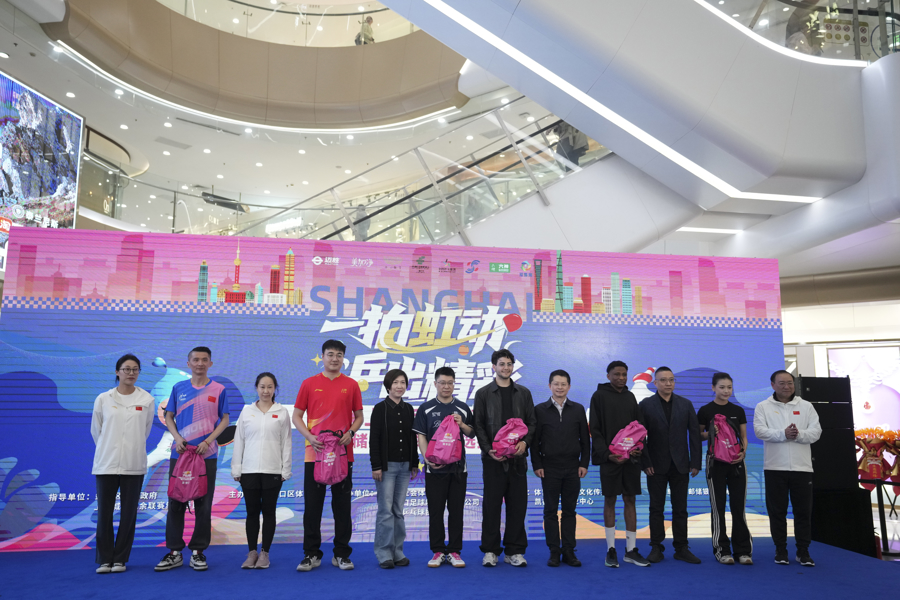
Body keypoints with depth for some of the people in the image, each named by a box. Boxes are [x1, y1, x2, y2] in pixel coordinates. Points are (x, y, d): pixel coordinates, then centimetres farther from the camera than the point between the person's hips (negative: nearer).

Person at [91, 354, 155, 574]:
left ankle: (120, 559, 18)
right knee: (104, 513, 3)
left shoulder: (147, 400, 0)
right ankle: (105, 559, 16)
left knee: (128, 514, 6)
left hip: (134, 464, 0)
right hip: (106, 463, 0)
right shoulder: (103, 399, 1)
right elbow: (95, 430, 12)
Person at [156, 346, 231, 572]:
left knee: (203, 504, 3)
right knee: (175, 503, 4)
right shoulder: (178, 388, 7)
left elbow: (224, 419, 3)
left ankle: (198, 551, 14)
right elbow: (169, 417, 10)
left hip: (206, 454, -1)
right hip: (180, 452, 1)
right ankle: (174, 552, 15)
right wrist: (177, 438, -8)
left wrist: (208, 441, -11)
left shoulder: (218, 390, 2)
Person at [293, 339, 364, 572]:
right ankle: (311, 554, 15)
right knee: (312, 505, 3)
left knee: (342, 505, 6)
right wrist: (310, 437, -11)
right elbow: (296, 416, 5)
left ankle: (341, 554, 17)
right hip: (315, 452, 0)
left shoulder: (351, 385, 5)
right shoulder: (309, 384, 4)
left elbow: (359, 416, 11)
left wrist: (350, 433, -9)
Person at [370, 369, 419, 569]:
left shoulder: (409, 409, 9)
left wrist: (415, 463, 10)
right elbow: (374, 439, -8)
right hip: (387, 465, -4)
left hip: (404, 465, 5)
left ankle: (398, 552, 16)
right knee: (385, 510, -2)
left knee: (398, 511, 9)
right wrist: (376, 466, -13)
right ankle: (384, 554, 6)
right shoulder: (380, 408, -5)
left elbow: (413, 438, 13)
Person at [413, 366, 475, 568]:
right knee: (435, 511, 3)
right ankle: (438, 551, 14)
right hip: (435, 468, -1)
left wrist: (462, 425, -8)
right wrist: (428, 458, -14)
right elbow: (421, 436, -1)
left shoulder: (462, 408, 8)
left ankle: (454, 551, 15)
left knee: (456, 510, 6)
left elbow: (472, 434, 12)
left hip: (458, 467, 2)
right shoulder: (426, 408, 2)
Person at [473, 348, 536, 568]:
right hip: (493, 458, -2)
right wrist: (489, 450, -12)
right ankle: (490, 550, 14)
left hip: (517, 457, 2)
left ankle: (514, 551, 15)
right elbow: (478, 426, 0)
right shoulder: (483, 393, 4)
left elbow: (531, 422, 9)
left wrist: (524, 442, -9)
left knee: (517, 504, 5)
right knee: (491, 504, 3)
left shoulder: (523, 393, 11)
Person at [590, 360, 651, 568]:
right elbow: (595, 430, -5)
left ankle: (631, 549, 13)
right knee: (610, 500, 3)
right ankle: (611, 549, 11)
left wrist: (639, 448, -6)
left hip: (631, 457, 4)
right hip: (609, 457, -4)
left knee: (630, 500, 7)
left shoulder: (630, 397, 12)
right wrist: (606, 453, -15)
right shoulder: (599, 396, -1)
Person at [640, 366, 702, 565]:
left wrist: (696, 462, -2)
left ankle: (681, 548, 15)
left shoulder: (686, 404, 6)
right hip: (656, 465, -2)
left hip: (680, 465, 2)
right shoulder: (646, 405, -1)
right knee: (656, 508, 5)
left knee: (680, 509, 7)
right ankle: (656, 547, 13)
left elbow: (694, 434, 4)